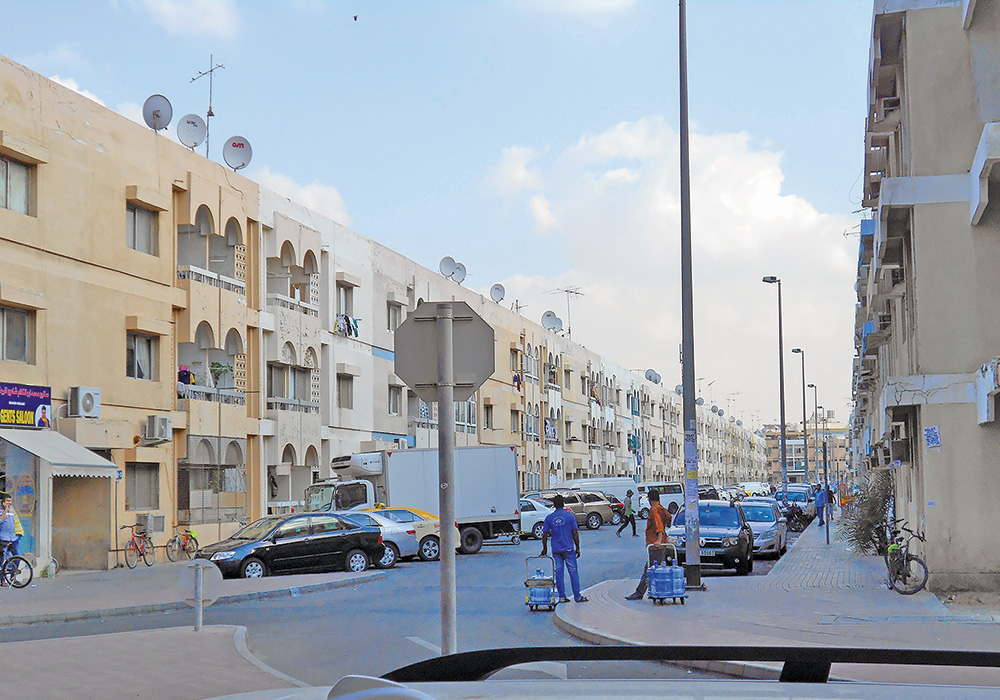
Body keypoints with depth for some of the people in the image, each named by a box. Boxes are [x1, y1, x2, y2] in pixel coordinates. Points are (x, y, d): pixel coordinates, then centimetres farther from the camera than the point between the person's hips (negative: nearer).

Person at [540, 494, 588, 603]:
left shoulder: (549, 518, 2)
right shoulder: (570, 516, -4)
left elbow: (545, 534, 3)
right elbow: (575, 533, -5)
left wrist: (545, 548, 14)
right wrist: (577, 548, 2)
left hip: (556, 550, 2)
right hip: (568, 549, -2)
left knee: (558, 572, 7)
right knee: (573, 572, 4)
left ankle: (562, 597, 8)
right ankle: (577, 597, 6)